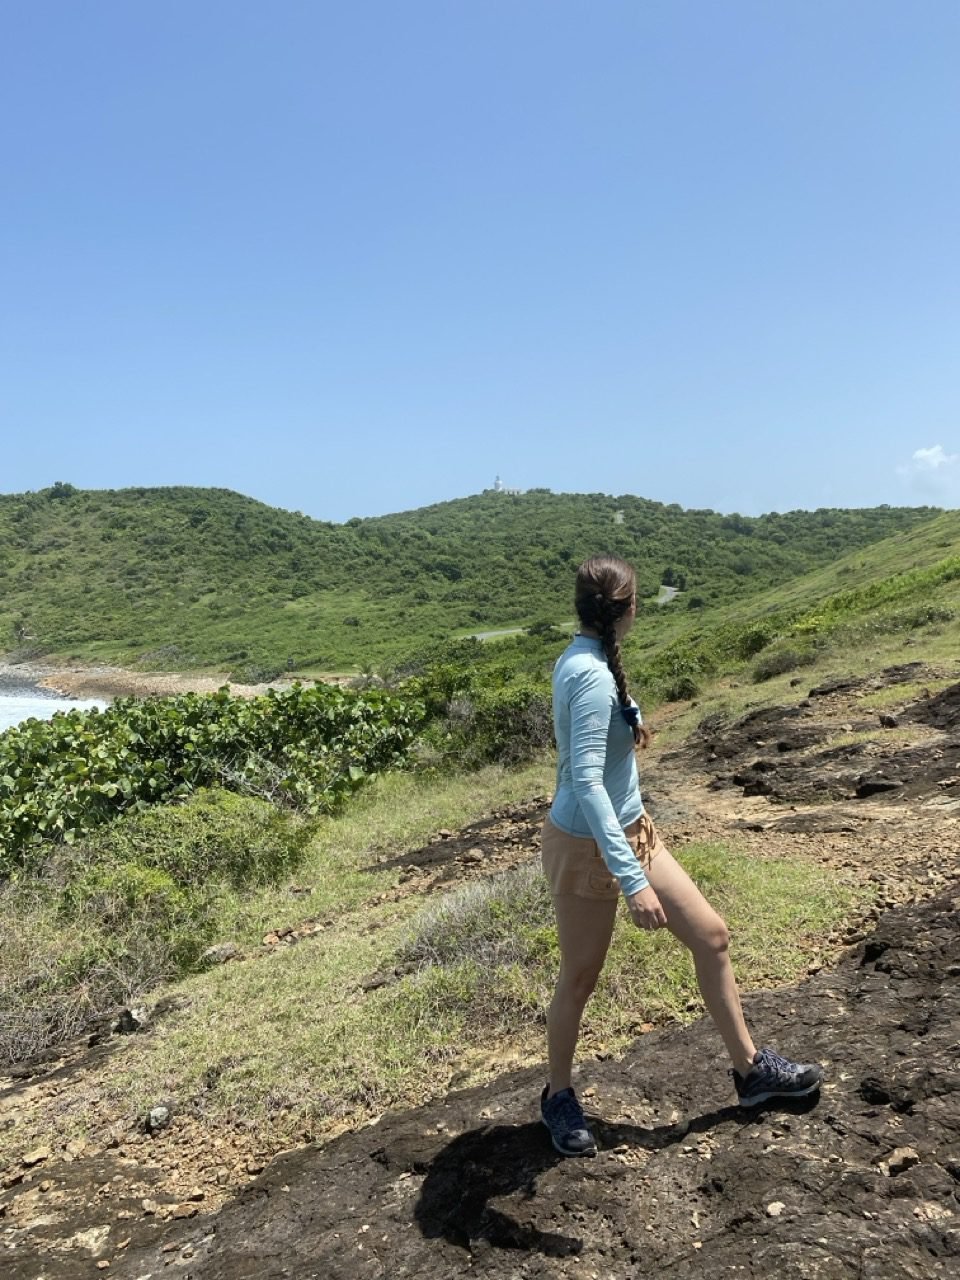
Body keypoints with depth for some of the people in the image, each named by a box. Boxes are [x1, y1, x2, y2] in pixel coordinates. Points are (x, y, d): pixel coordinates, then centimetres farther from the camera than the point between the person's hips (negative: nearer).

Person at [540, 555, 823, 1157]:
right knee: (580, 980, 10)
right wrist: (633, 881, -34)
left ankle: (750, 1067, 29)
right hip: (588, 847, -9)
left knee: (711, 934, 12)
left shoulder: (579, 659, 2)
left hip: (632, 831, 9)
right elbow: (586, 783, -33)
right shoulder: (593, 676, -27)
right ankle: (559, 1096, 34)